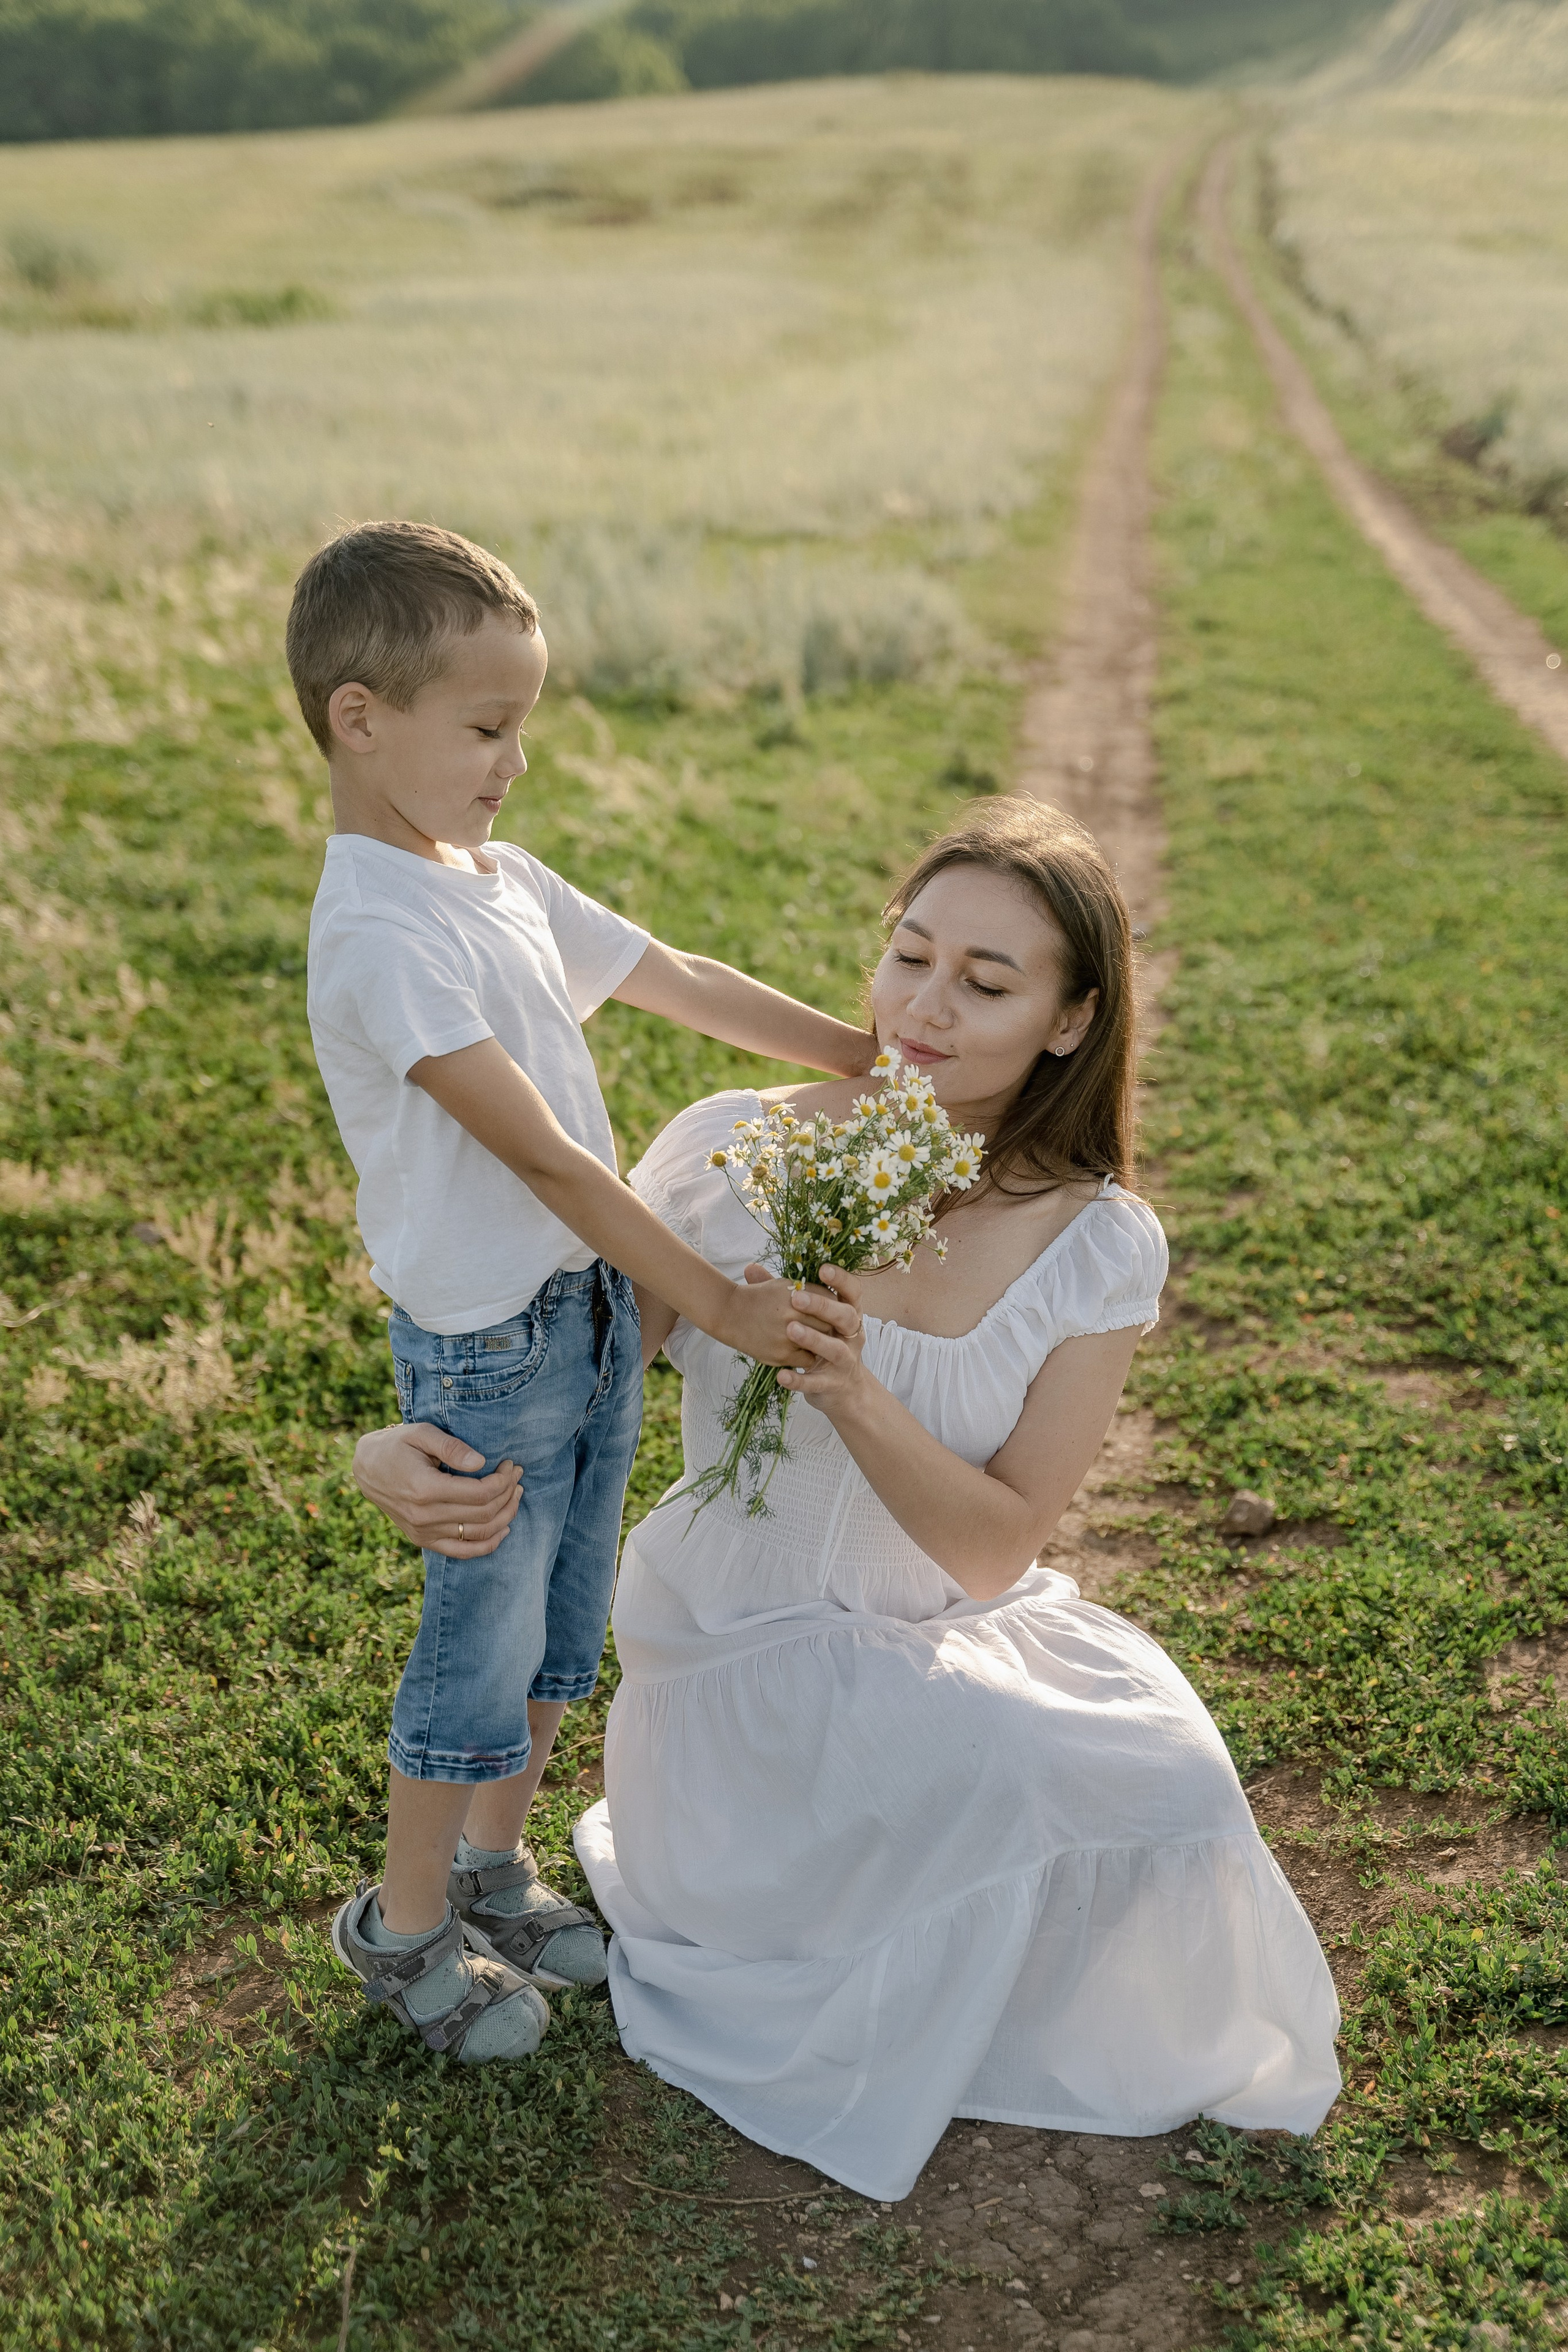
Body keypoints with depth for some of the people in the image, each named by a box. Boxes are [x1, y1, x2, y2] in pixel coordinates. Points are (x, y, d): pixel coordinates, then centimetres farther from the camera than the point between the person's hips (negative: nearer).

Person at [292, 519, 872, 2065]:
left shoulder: (498, 877, 5)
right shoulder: (377, 933, -23)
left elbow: (680, 984, 11)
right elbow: (538, 1152, -27)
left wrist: (881, 1063, 7)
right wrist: (717, 1303, -26)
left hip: (598, 1305, 8)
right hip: (489, 1343, -8)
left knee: (564, 1627, 20)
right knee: (482, 1647, 8)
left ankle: (494, 1870, 41)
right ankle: (405, 1926, 30)